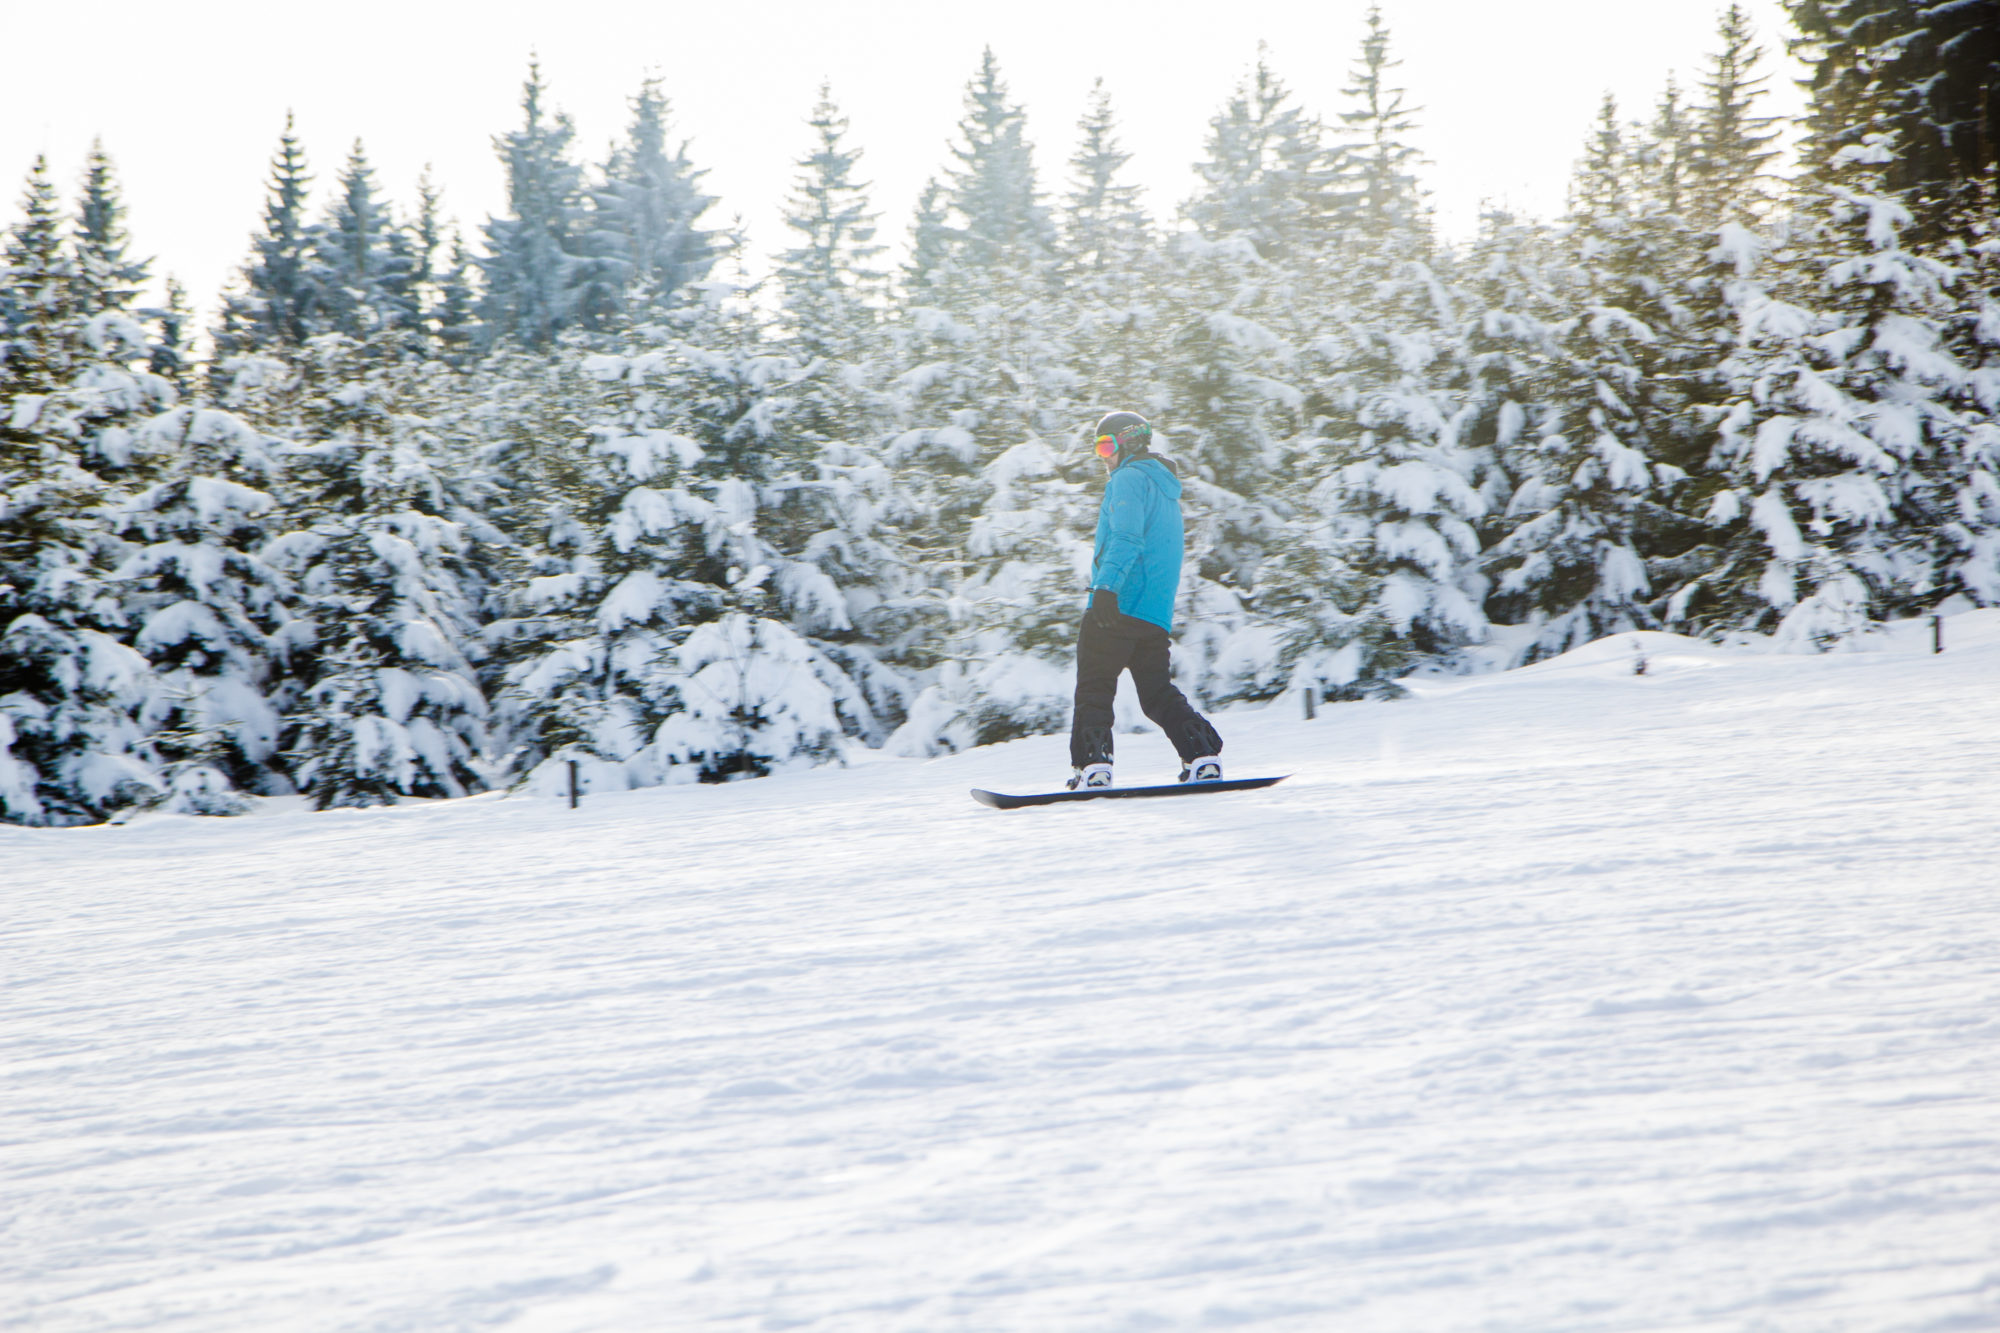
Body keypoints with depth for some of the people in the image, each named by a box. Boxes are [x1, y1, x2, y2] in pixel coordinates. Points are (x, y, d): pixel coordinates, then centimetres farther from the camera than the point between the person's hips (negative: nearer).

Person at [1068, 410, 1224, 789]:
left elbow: (1126, 538, -19)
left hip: (1118, 603, -9)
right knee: (1158, 691, 10)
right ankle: (1203, 756, -1)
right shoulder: (1166, 489, 25)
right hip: (1157, 614, 9)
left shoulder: (1128, 480, -4)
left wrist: (1106, 586, -28)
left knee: (1094, 688, -7)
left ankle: (1092, 765, -16)